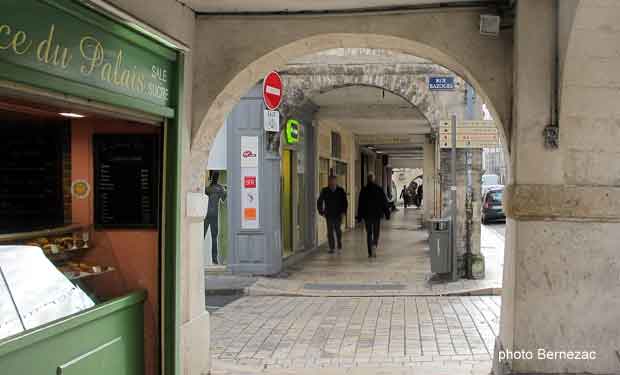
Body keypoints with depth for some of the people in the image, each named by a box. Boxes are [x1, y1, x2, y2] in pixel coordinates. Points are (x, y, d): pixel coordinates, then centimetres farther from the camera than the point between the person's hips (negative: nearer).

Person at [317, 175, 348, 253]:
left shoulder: (340, 191, -1)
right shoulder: (325, 191, 1)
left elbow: (345, 202, 4)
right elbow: (319, 202, 9)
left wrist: (343, 211, -7)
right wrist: (321, 212, 1)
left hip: (338, 214, -1)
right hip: (329, 215, 1)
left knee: (337, 230, 4)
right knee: (330, 231, 0)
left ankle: (339, 243, 29)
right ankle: (331, 248, 5)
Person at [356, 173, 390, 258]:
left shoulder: (363, 190, -3)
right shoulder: (379, 189, -3)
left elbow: (360, 204, -2)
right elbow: (384, 202, -1)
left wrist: (359, 216, 3)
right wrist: (387, 213, 6)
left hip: (367, 215, 0)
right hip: (377, 214, 0)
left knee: (369, 233, 8)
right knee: (376, 232, 10)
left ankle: (370, 252, 3)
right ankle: (374, 245, -18)